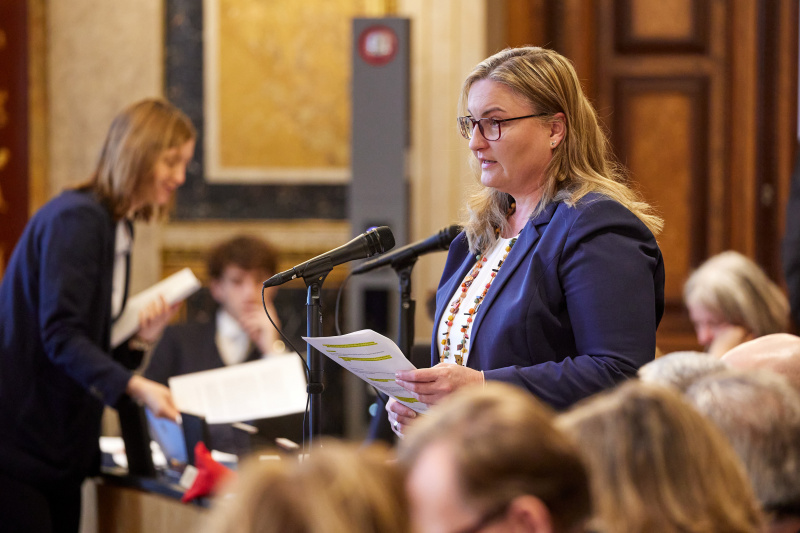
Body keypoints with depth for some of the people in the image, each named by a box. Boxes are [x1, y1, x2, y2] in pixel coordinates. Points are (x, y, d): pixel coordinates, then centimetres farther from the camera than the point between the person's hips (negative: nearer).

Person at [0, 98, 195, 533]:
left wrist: (140, 338, -2)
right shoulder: (76, 219, -13)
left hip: (63, 444, 9)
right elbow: (59, 334, -23)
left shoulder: (118, 228, 15)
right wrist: (135, 387, -32)